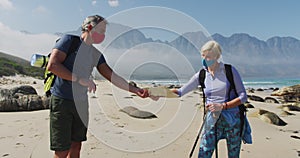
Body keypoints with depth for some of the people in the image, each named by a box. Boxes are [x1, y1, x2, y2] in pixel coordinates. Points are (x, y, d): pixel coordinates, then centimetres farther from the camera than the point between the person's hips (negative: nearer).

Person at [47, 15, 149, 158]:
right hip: (62, 101, -6)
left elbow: (112, 76, 6)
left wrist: (135, 90, -2)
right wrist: (80, 79, -19)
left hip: (81, 103, 6)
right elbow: (52, 65, -16)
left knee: (76, 146, 13)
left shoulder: (96, 54, 12)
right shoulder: (69, 40, -5)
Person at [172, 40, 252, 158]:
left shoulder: (229, 71, -8)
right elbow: (180, 91, -1)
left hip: (232, 120, -1)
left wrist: (222, 106, -20)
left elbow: (243, 96, -8)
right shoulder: (201, 75, -1)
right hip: (212, 121, 2)